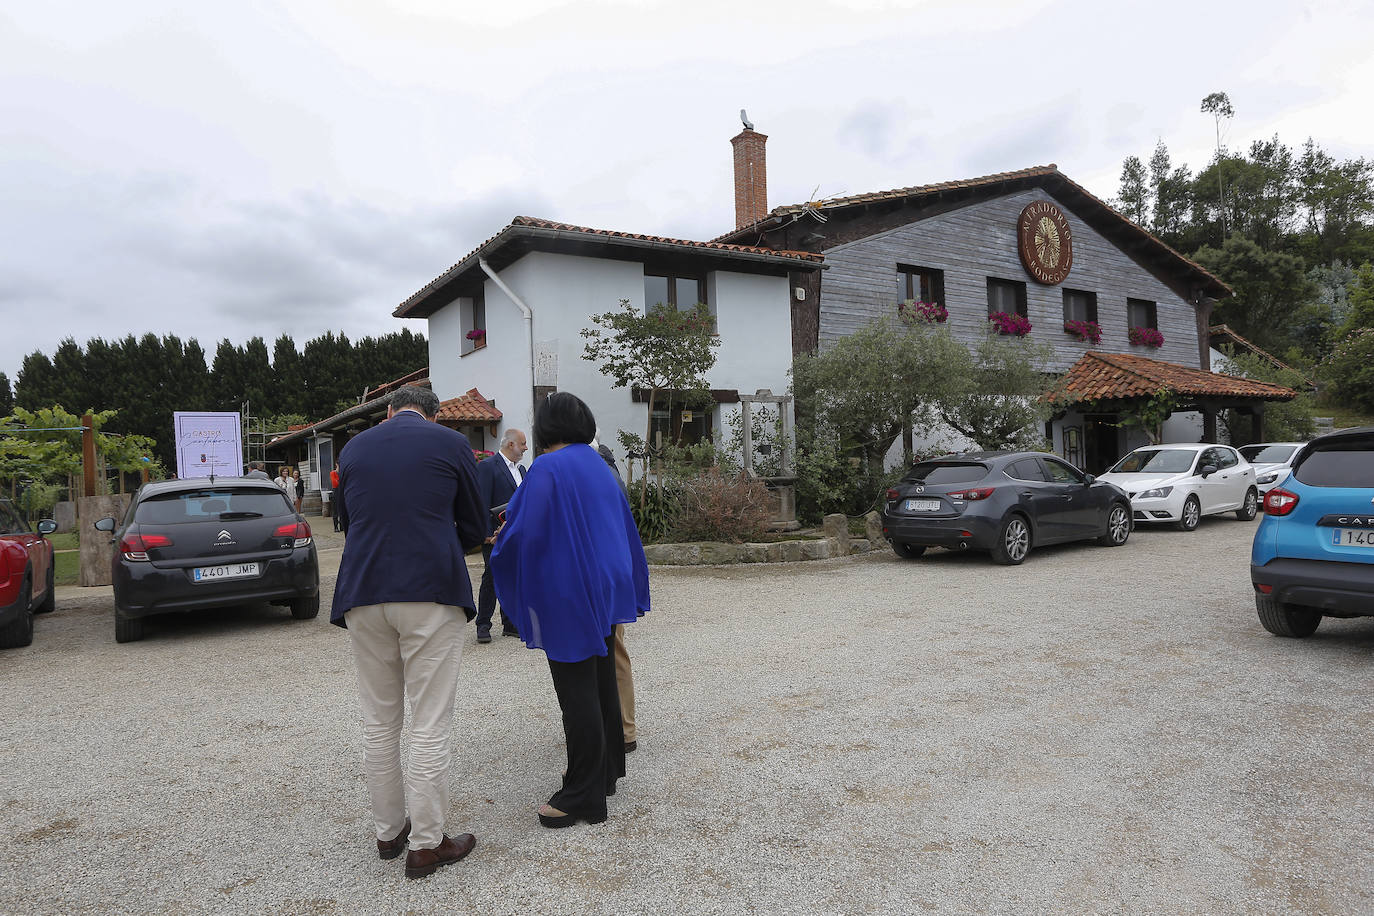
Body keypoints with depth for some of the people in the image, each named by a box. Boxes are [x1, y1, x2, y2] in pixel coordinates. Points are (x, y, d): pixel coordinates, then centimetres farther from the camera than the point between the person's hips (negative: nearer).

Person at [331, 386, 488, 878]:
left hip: (364, 593, 4)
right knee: (430, 724, 3)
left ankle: (388, 832, 27)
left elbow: (346, 520, 20)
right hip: (432, 593, -4)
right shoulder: (451, 443, 1)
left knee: (379, 722, 15)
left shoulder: (353, 447, 12)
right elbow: (474, 528, 6)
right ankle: (426, 844, 10)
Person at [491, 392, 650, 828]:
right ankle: (606, 771, 31)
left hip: (568, 593, -8)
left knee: (577, 693, -1)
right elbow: (623, 526, 16)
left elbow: (526, 531, -18)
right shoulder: (598, 466, 10)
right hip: (605, 589, 8)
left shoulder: (547, 469, -15)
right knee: (601, 682, 18)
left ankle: (584, 795, 8)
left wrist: (501, 540, 3)